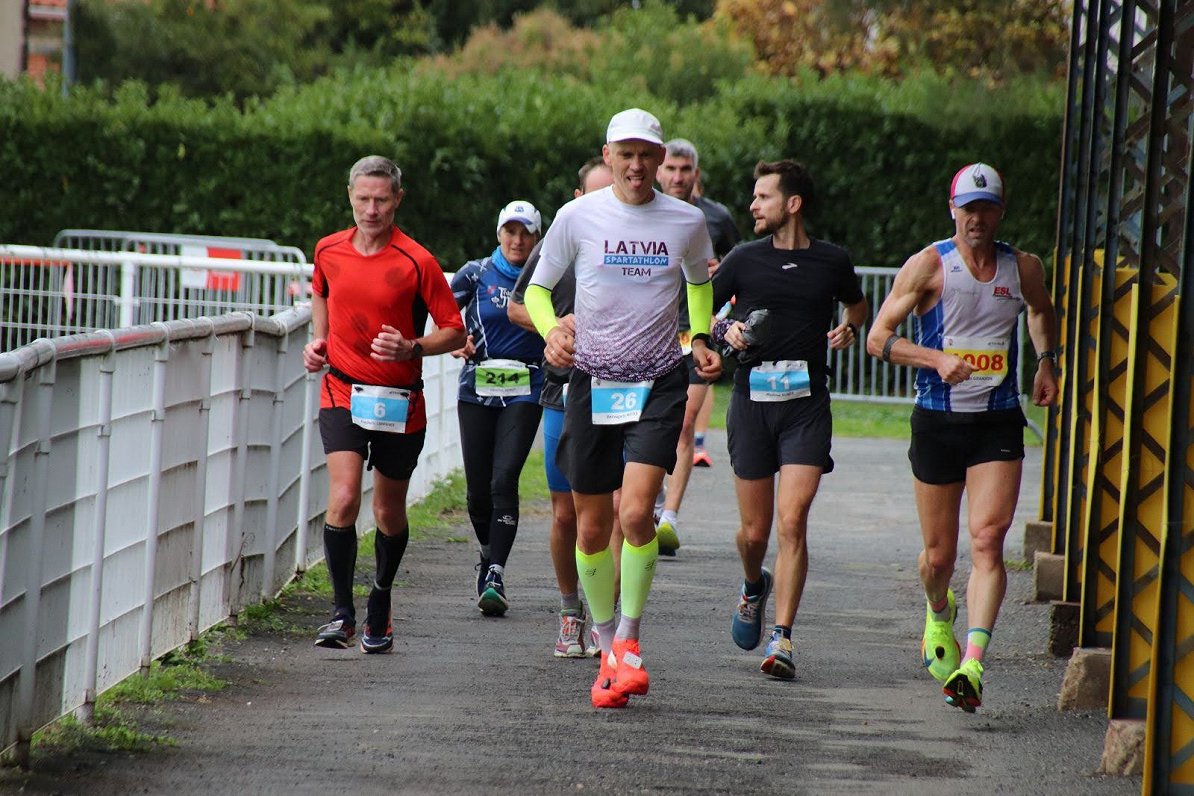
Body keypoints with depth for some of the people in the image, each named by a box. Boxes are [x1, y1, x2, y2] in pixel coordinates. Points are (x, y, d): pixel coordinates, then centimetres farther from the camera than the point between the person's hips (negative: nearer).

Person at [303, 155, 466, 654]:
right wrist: (319, 340, 9)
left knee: (389, 514, 11)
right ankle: (342, 613, -10)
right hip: (342, 393, 1)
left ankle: (380, 610, 34)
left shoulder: (417, 262, -11)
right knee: (343, 500, -18)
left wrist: (411, 348, -23)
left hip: (399, 403, -1)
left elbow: (455, 331, -6)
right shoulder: (328, 251, 1)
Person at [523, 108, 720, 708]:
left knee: (636, 513, -19)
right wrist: (552, 330, -11)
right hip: (592, 382, 1)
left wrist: (701, 339, 7)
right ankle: (607, 647, 22)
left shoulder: (686, 222, 2)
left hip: (659, 385, -1)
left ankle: (629, 639, -3)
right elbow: (538, 288, 9)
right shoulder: (577, 217, -2)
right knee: (592, 528, 5)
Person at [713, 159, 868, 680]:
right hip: (752, 398, 1)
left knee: (792, 522, -14)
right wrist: (726, 332, -7)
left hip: (807, 405, -1)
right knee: (754, 531, 5)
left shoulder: (832, 261, 5)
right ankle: (754, 588, 40)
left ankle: (781, 640, -12)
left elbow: (856, 303, 26)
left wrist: (849, 328, 4)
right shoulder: (744, 260, 4)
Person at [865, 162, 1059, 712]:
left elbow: (1042, 310, 28)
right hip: (938, 420, -1)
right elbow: (878, 337, -6)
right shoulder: (929, 266, -5)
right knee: (939, 553, 8)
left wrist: (1045, 362, 13)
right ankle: (939, 614, 43)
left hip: (999, 424, 1)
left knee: (987, 541, -16)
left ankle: (971, 665, -23)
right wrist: (938, 359, -19)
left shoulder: (1024, 268, 4)